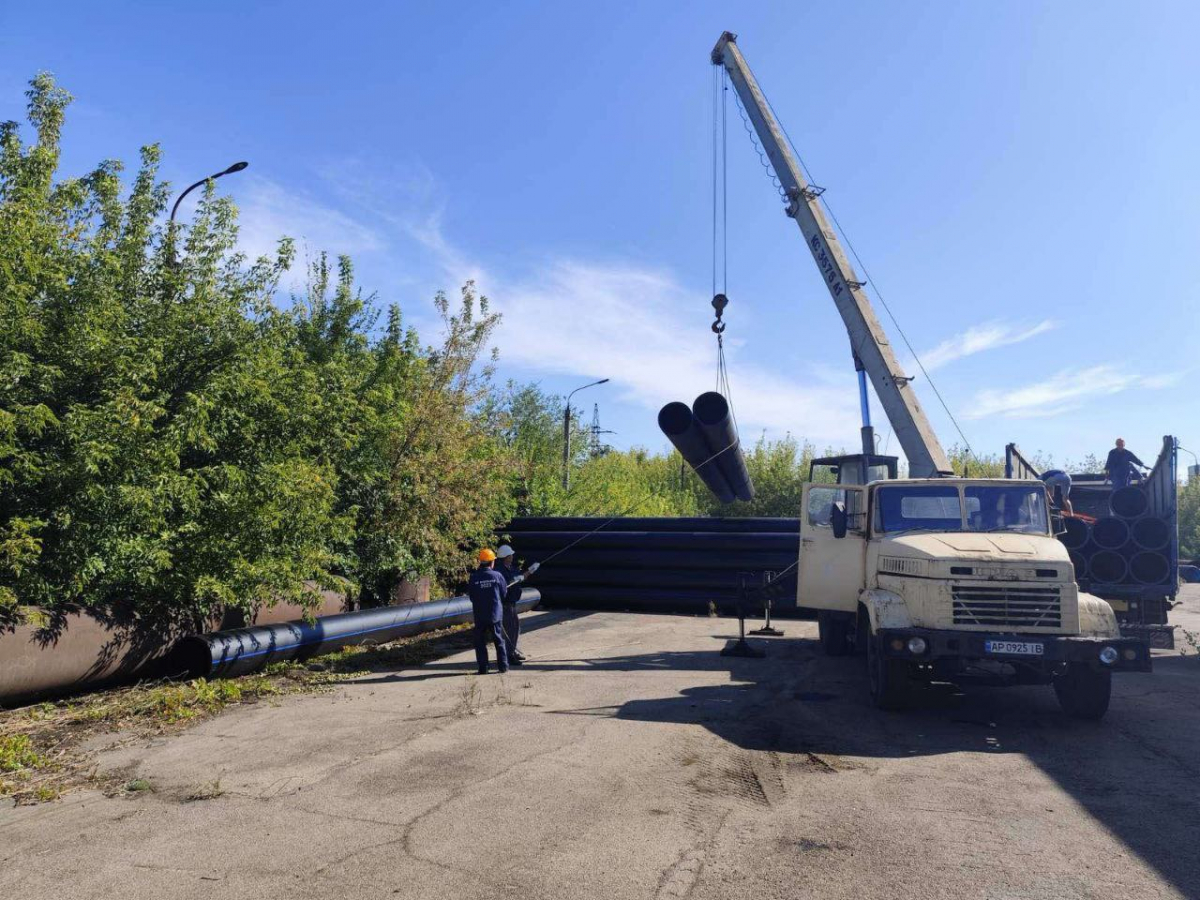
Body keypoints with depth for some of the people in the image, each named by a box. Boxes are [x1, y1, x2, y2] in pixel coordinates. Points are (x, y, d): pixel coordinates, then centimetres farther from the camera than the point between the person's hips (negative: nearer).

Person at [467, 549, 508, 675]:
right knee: (499, 640, 11)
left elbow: (471, 596, 1)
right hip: (495, 614, 0)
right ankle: (503, 666, 12)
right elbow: (504, 593, 1)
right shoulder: (497, 575, -8)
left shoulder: (473, 577, -7)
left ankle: (483, 668, 7)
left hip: (479, 615, 0)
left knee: (480, 642, 9)